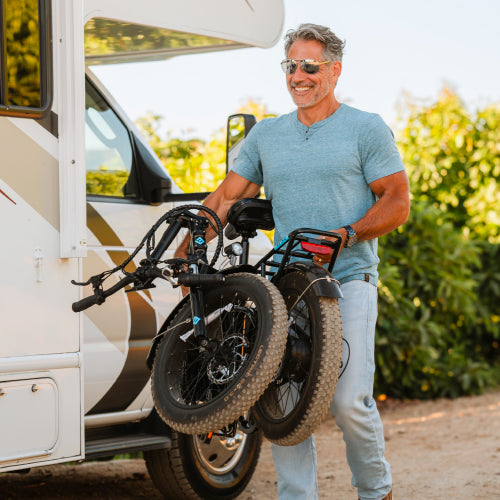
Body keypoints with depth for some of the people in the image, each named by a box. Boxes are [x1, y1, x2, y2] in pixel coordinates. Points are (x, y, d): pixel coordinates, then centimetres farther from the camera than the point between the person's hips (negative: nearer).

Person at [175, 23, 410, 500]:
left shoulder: (366, 129, 5)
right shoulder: (266, 135, 17)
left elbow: (397, 202, 0)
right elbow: (225, 197, 17)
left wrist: (346, 235, -14)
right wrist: (186, 248, 5)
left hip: (347, 279, -4)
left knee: (349, 401, -12)